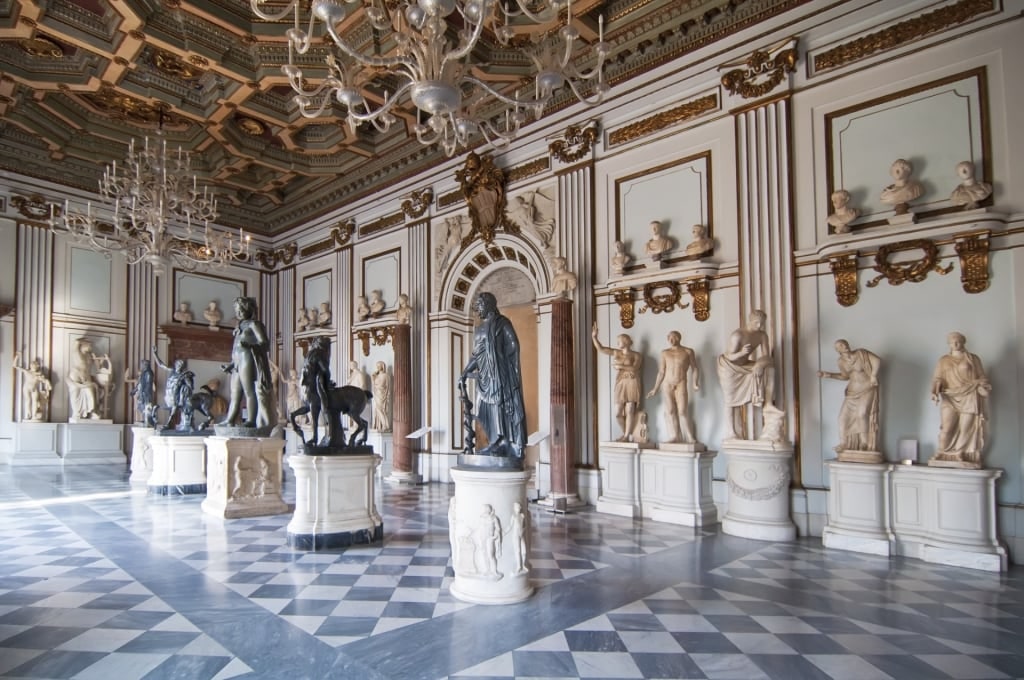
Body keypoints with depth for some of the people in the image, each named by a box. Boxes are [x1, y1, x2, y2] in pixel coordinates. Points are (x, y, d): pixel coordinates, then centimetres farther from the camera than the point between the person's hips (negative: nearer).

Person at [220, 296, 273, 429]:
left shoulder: (254, 324, -2)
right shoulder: (240, 327, 22)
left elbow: (265, 343, -15)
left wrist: (250, 345, -31)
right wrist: (230, 365, 26)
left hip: (248, 362, -9)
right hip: (238, 364, 9)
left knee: (250, 392, -10)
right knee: (235, 394, 9)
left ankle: (251, 420, -11)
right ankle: (230, 420, 13)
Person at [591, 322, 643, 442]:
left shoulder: (636, 355, 1)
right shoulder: (616, 353, 14)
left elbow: (634, 368, -15)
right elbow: (600, 348, 11)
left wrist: (620, 366, -15)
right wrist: (594, 336, 2)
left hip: (632, 384, -5)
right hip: (620, 385, 5)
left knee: (629, 411, -7)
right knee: (618, 413, 2)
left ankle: (627, 436, -1)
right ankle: (625, 434, 19)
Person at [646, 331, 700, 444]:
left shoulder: (688, 351, 4)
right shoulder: (665, 353, 11)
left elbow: (695, 368, 4)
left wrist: (695, 383, -10)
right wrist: (655, 389, 11)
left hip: (681, 384, -3)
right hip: (667, 385, 3)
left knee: (683, 412, -12)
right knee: (670, 411, -3)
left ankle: (690, 437, -7)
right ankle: (676, 436, -2)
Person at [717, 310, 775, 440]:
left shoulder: (762, 336, -11)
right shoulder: (738, 335, -27)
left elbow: (767, 357, -14)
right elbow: (730, 357, -26)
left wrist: (760, 365, -36)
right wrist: (742, 352, -46)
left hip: (743, 366, 5)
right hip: (729, 367, -5)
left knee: (769, 369, -19)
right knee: (734, 400, -4)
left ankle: (767, 404, -21)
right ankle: (737, 434, 1)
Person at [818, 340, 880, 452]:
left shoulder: (861, 353, -12)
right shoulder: (841, 361, 1)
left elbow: (877, 360, -18)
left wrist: (873, 375, -24)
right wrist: (828, 375, 3)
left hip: (868, 390, -5)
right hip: (853, 392, 5)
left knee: (862, 414, -23)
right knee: (843, 416, -4)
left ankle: (865, 442, -9)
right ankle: (843, 443, 3)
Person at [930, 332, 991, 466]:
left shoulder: (973, 359, 12)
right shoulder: (943, 360, 14)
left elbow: (982, 376, 9)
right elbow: (937, 378, 6)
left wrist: (983, 386, -14)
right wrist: (935, 392, -12)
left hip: (969, 397, 0)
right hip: (950, 397, 0)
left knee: (966, 429, -4)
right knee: (946, 428, -10)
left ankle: (961, 457, 3)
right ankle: (941, 456, 0)